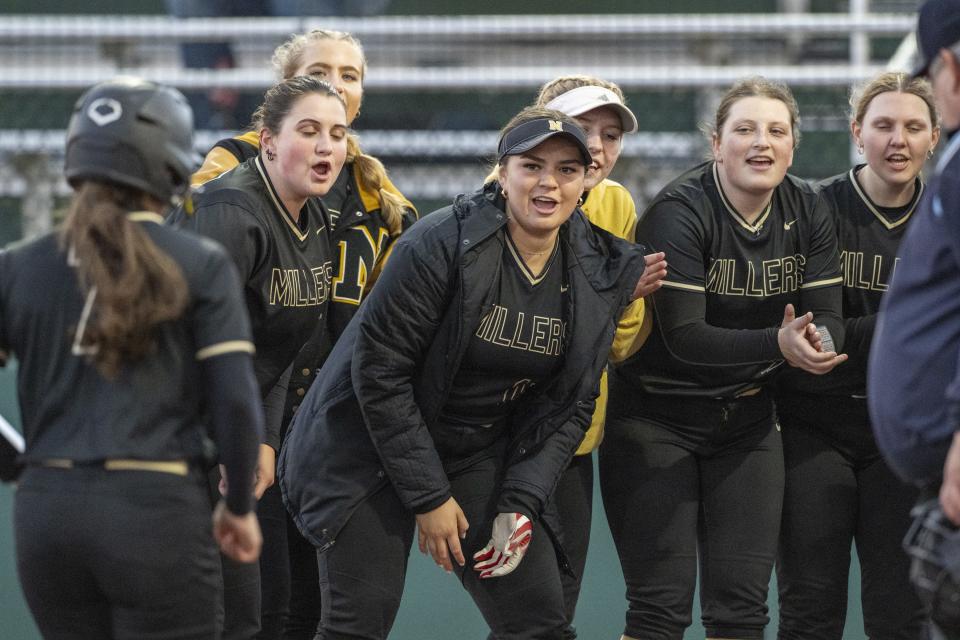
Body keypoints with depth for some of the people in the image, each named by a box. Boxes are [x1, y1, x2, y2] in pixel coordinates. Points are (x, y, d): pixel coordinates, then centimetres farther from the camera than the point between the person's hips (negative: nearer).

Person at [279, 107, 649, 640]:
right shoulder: (441, 244, -20)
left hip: (481, 455, 5)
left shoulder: (601, 274, -2)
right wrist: (427, 496, -17)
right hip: (371, 449, -5)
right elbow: (379, 366, -18)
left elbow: (568, 406, 4)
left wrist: (521, 503, -9)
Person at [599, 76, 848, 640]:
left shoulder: (809, 213, 0)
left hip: (746, 419, 5)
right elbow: (684, 337, -25)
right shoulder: (680, 212, -18)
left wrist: (816, 340, -30)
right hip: (656, 418, -5)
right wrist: (778, 345, -38)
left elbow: (830, 319, -5)